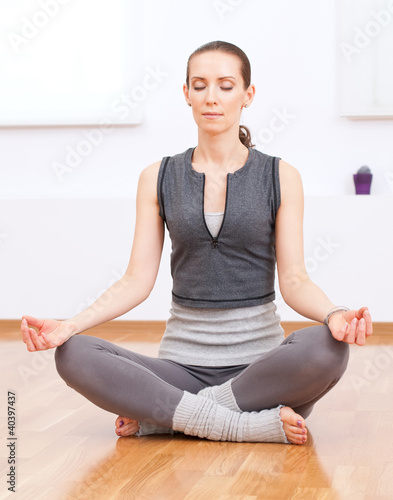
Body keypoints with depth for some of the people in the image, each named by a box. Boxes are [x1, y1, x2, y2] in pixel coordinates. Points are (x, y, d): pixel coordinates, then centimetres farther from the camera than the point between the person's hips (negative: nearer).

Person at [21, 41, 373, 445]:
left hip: (260, 360, -1)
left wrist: (334, 314, -25)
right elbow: (138, 280, 3)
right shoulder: (158, 178, 7)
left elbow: (294, 280, -3)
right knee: (72, 355, -25)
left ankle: (161, 415, -21)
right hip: (183, 361, 1)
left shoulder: (280, 177, 3)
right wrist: (69, 325, -14)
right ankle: (254, 425, -26)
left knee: (327, 348, -35)